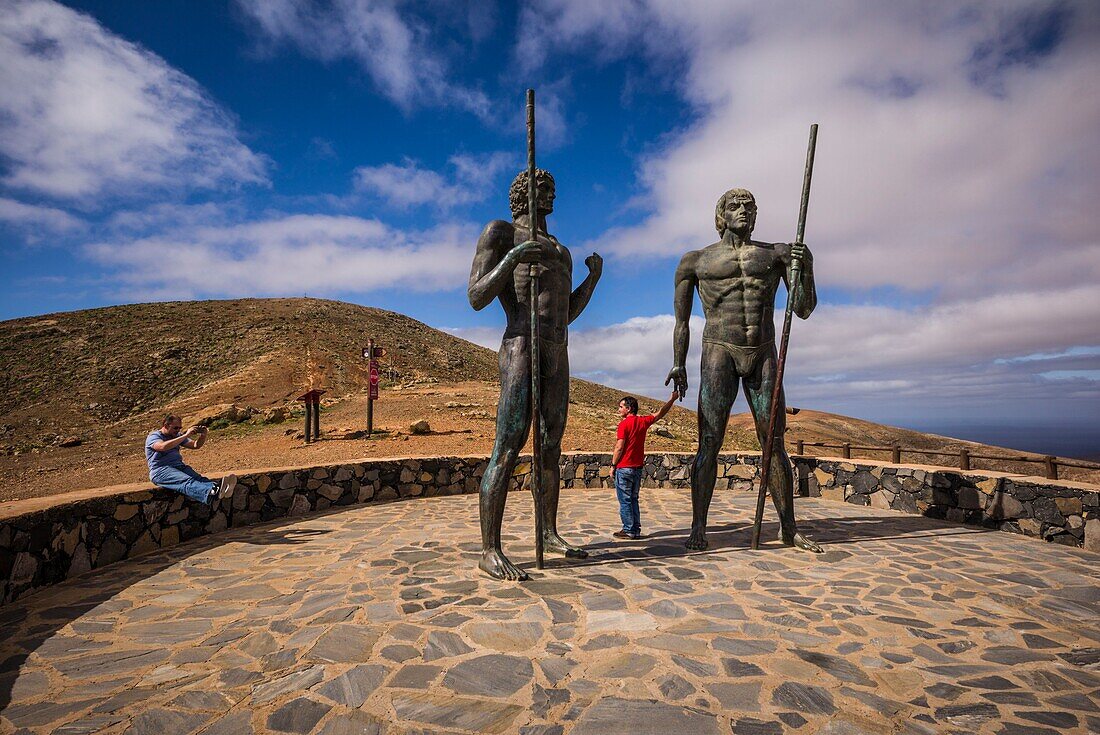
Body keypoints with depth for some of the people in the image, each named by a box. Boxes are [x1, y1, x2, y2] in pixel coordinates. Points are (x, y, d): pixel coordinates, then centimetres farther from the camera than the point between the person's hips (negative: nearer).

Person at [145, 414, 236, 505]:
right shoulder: (153, 436, -1)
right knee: (187, 481, -36)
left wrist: (203, 436, -4)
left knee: (198, 478, -28)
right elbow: (163, 446, -24)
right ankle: (211, 494, -65)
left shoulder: (177, 436, 21)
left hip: (179, 466, 7)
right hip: (160, 471, -6)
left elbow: (196, 445, 17)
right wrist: (186, 435, -28)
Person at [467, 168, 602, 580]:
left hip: (557, 356, 8)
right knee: (509, 447, -13)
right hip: (520, 348, -7)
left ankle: (550, 535, 18)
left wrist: (593, 277, 14)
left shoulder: (561, 251, 27)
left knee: (551, 445, 8)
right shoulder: (499, 232, 6)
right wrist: (511, 259, -19)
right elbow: (477, 298, -6)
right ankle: (490, 551, -10)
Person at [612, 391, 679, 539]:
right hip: (638, 467, 7)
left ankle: (628, 530, 4)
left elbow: (619, 448, -16)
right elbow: (661, 413, 18)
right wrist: (673, 399, 25)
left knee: (625, 500, 1)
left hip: (624, 468, -7)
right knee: (633, 499, 14)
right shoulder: (643, 421, 5)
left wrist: (613, 465, -6)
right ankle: (636, 530, 16)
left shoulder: (624, 424, -13)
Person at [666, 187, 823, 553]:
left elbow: (804, 310, 7)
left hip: (764, 357, 3)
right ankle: (698, 527, 0)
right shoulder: (695, 261, 8)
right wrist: (678, 364, 2)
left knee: (774, 444, 5)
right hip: (719, 354, -2)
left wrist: (806, 266, -9)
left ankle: (789, 528, 16)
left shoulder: (777, 254, 12)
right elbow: (681, 320, 10)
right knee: (709, 444, -7)